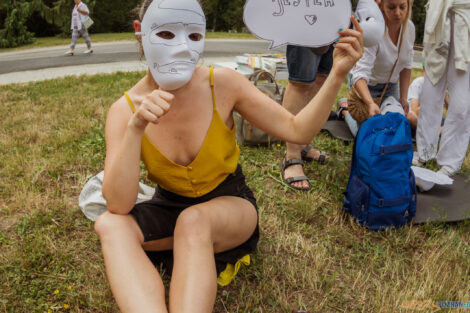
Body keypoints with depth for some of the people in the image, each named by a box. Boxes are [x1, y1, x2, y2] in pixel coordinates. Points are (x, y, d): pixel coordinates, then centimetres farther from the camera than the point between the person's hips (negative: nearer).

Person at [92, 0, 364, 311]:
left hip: (229, 204, -1)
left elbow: (297, 130, -14)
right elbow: (118, 205, -24)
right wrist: (135, 128, -36)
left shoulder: (223, 84, -16)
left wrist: (337, 74, -27)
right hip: (170, 208, 2)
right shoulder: (125, 109, -14)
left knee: (193, 221, -35)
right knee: (109, 224, -27)